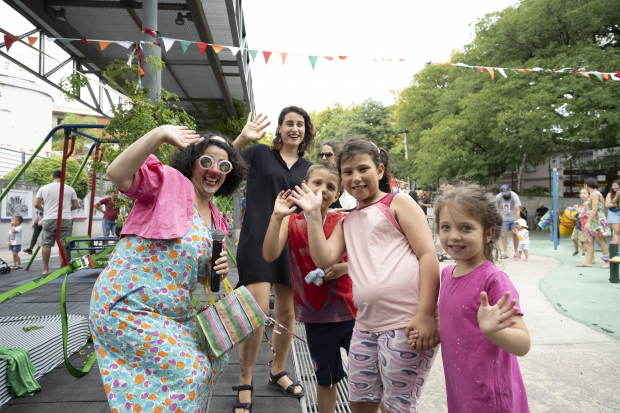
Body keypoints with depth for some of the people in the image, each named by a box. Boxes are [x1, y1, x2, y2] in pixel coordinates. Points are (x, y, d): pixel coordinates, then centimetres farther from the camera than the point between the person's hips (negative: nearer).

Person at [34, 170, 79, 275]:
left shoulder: (43, 188, 6)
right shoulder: (70, 189, 4)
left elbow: (36, 204, 6)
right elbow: (75, 206, 7)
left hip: (49, 219, 1)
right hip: (65, 219, -1)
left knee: (46, 244, 8)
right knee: (63, 245, 1)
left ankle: (45, 269, 10)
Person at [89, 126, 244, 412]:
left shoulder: (216, 221, 10)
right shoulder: (168, 181, -11)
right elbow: (117, 174, -29)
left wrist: (218, 270, -5)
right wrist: (159, 134, -38)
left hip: (175, 312, 8)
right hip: (127, 306, -8)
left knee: (213, 358, 15)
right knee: (189, 370, -11)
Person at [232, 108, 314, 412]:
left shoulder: (308, 168, 14)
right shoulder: (260, 153, 3)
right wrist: (242, 139, -24)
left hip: (291, 245, 4)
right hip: (258, 239, -4)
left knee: (287, 312, 11)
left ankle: (278, 371, 34)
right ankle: (245, 384, 10)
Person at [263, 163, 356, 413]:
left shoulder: (341, 223, -3)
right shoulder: (291, 221, -1)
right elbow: (269, 255, -15)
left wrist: (345, 267, -18)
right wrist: (276, 217, -25)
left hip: (350, 311, 0)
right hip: (316, 317, 1)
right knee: (325, 380, 18)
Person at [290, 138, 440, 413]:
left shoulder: (397, 202, 2)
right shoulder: (347, 222, 19)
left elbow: (428, 255, -7)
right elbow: (324, 259, 5)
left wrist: (425, 315, -15)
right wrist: (313, 214, 3)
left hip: (407, 323, -6)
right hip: (366, 325, 6)